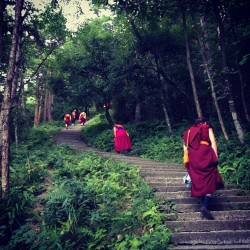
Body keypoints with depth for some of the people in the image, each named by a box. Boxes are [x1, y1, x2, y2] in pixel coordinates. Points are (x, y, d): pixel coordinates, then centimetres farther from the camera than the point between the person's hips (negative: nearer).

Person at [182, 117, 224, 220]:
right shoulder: (207, 128, 15)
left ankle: (204, 205, 9)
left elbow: (185, 146, 15)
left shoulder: (189, 131, 25)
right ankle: (205, 206, -21)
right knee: (210, 180, -4)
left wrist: (187, 159, 14)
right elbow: (213, 142, 1)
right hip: (205, 154, -4)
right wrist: (215, 156, -4)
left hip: (192, 157, 4)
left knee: (199, 182, 10)